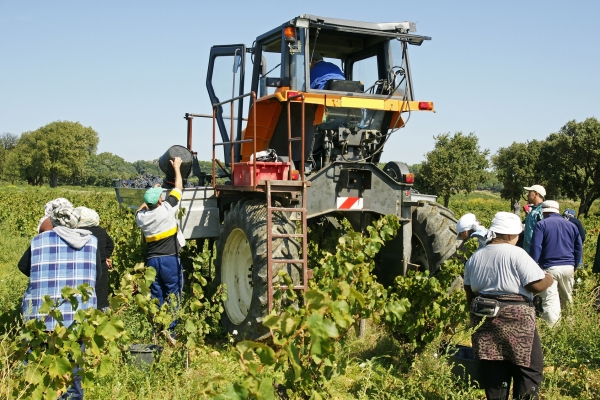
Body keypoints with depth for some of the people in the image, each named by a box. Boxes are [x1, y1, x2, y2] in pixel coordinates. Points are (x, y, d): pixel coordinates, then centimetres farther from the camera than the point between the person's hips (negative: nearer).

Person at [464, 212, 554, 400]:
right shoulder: (517, 254, -10)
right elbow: (537, 285, -14)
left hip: (484, 318, 6)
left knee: (494, 369, 12)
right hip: (515, 319, -6)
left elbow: (469, 292, 16)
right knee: (529, 369, 6)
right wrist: (548, 279, 6)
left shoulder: (475, 257, 10)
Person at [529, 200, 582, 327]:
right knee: (566, 300, 17)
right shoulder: (571, 225, 13)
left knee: (550, 302, -7)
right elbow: (579, 249, 15)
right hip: (568, 268, 4)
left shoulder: (541, 225, -1)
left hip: (549, 268, -4)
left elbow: (535, 248, -9)